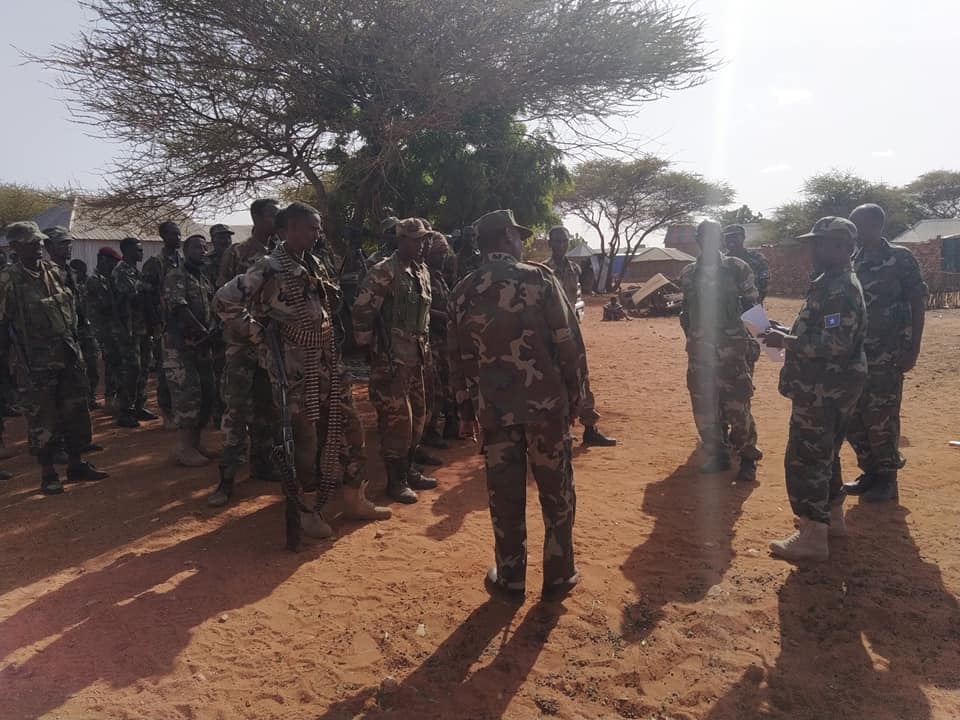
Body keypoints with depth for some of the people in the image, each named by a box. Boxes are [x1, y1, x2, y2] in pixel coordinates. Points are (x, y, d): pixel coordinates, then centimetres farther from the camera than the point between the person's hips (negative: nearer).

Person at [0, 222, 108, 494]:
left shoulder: (54, 272, 8)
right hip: (39, 361, -5)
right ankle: (47, 473, 14)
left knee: (76, 410, 10)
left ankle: (76, 465, 23)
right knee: (43, 418, 2)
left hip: (69, 354, 6)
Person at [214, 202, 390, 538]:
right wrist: (256, 335, -12)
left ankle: (354, 499, 26)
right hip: (298, 369, -8)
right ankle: (304, 510, 19)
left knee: (348, 427, 12)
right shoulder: (270, 268, -12)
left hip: (330, 363, 8)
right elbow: (225, 300, -16)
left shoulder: (314, 264, 12)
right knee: (305, 438, 2)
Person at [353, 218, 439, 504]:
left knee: (417, 416, 15)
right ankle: (395, 480, 10)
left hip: (415, 357, 8)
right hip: (391, 359, -8)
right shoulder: (383, 272, -14)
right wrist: (369, 347, -12)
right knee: (396, 419, -3)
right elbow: (362, 312, -17)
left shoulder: (422, 272, 12)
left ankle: (408, 470, 30)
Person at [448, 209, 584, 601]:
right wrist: (574, 394, 4)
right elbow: (569, 341, -7)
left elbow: (459, 357, 7)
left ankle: (511, 580, 24)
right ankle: (558, 576, 24)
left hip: (494, 407, 2)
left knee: (505, 494, 12)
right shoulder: (539, 277, -5)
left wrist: (467, 409, 16)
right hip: (546, 402, -2)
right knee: (556, 490, 12)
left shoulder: (463, 291, 4)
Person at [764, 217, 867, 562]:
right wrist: (789, 333, 11)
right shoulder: (833, 282, 14)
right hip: (829, 387, 11)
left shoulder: (838, 289, -20)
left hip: (824, 390, -11)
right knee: (824, 454, 21)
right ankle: (832, 517, 35)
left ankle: (813, 537, 2)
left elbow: (836, 343, -27)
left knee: (805, 459, -5)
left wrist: (785, 341, -22)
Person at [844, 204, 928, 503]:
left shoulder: (900, 258, -7)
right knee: (852, 417, 9)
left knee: (880, 419, -2)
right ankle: (870, 473, 25)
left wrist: (912, 349, -12)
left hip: (887, 355, -6)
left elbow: (918, 303, -7)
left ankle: (887, 479, 15)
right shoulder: (852, 262, 9)